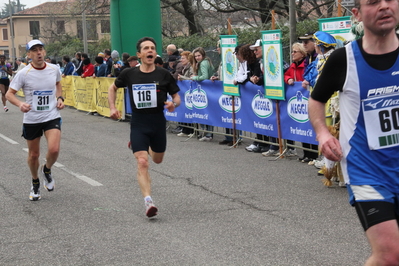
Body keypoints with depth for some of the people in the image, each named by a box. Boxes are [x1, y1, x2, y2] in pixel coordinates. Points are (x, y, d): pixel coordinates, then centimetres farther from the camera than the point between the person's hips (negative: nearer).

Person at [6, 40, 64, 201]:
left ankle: (46, 170, 16)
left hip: (52, 116, 1)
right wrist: (20, 104, -28)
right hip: (31, 119, -1)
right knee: (33, 155, 10)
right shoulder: (24, 73, -11)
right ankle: (35, 183, 37)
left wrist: (60, 98, 3)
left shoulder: (54, 69, -1)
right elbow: (9, 94, -8)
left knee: (54, 150, -19)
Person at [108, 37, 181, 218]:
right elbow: (113, 88, 16)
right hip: (138, 124, -1)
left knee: (157, 160, 21)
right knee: (142, 163, -15)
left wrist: (173, 104, -21)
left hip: (158, 123, 1)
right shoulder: (129, 74, -2)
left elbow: (177, 97, 2)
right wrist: (112, 108, 3)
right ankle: (148, 201, -17)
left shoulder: (164, 74, -4)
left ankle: (148, 148, 58)